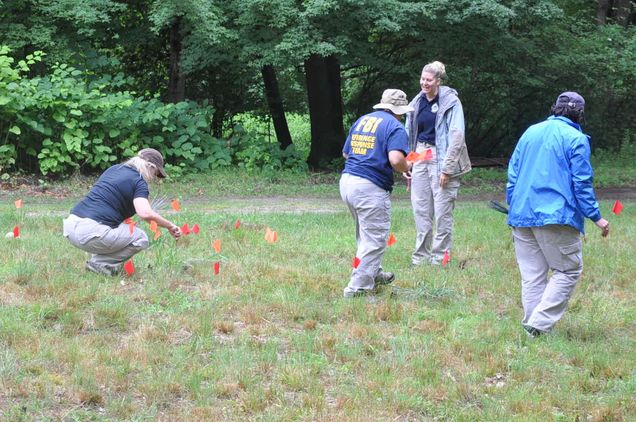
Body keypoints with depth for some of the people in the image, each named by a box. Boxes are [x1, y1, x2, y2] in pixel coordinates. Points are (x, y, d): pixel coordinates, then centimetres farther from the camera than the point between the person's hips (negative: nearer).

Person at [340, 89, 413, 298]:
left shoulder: (361, 120, 16)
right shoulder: (394, 126, -7)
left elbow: (345, 153, 23)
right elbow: (396, 159, -21)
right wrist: (407, 169, -1)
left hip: (347, 181, 8)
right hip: (371, 187, -8)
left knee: (365, 235, 25)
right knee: (375, 239, 0)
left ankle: (374, 274, 40)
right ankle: (358, 287, -2)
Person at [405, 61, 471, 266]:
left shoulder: (450, 102, -8)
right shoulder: (417, 103, 10)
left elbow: (456, 136, -11)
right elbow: (409, 135, 16)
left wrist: (447, 168, -14)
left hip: (441, 158, -6)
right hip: (420, 157, 6)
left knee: (442, 210, -3)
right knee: (420, 209, 7)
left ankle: (439, 256, 6)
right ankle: (421, 255, 16)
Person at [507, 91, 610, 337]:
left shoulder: (530, 132, 14)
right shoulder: (576, 139, -4)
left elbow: (512, 175, 16)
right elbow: (582, 183, -8)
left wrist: (513, 207, 23)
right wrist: (596, 217, -1)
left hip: (521, 216, 6)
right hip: (556, 216, -6)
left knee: (532, 275, 10)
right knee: (568, 271, 3)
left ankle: (532, 326, 9)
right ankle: (540, 322, -8)